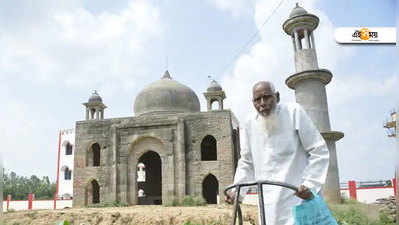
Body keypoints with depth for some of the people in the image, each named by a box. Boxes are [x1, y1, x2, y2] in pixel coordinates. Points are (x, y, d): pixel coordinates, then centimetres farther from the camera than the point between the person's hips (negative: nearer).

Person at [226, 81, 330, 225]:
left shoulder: (294, 112, -5)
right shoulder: (249, 125, 5)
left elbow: (319, 151, -5)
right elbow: (246, 163, 15)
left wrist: (310, 184, -15)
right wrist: (237, 190, 4)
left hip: (300, 195, -3)